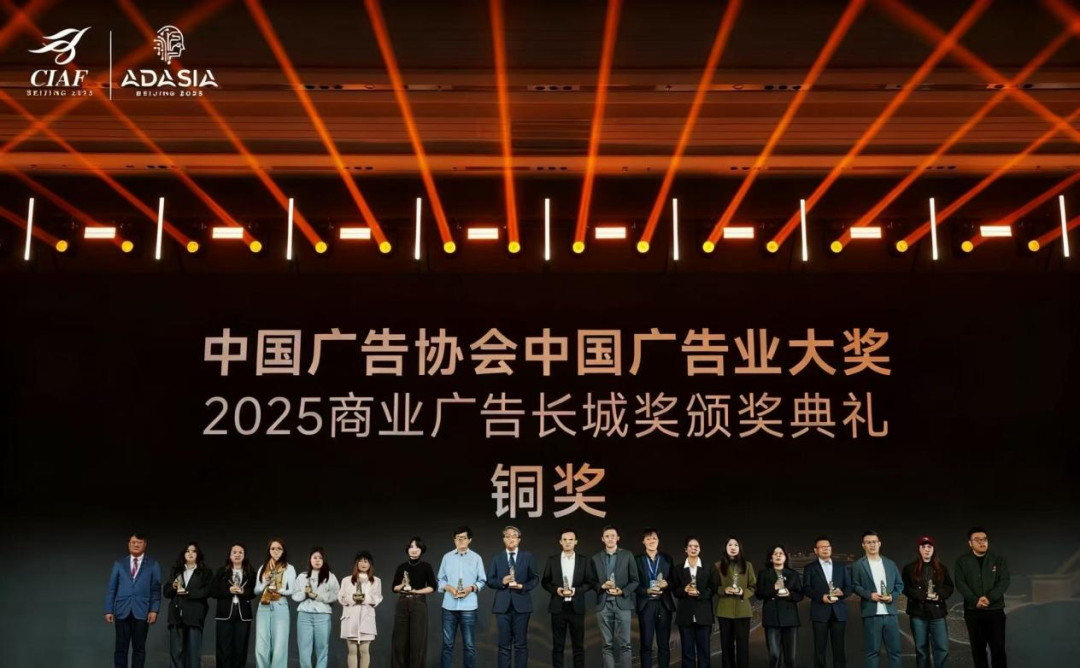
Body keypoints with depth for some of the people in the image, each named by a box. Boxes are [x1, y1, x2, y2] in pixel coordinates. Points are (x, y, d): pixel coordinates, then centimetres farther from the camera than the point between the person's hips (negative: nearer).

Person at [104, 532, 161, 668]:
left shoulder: (153, 565, 7)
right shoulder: (119, 564, 11)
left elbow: (156, 590, 2)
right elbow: (111, 589, 9)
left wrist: (154, 610, -8)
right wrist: (109, 610, 0)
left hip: (141, 611, -1)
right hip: (122, 611, 1)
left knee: (139, 648, 2)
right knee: (121, 647, 1)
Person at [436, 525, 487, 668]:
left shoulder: (476, 558, 4)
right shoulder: (447, 557, 7)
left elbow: (482, 581, 5)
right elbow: (440, 579, 9)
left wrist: (471, 588, -12)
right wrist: (449, 588, -9)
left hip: (468, 607, -1)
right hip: (449, 606, 1)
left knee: (469, 645, 2)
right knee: (447, 643, 5)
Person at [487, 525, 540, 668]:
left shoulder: (528, 556, 7)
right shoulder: (496, 558, 9)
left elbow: (535, 578, 4)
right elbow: (489, 580, 5)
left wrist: (523, 586, -13)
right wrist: (501, 582, -14)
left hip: (521, 604, -1)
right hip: (502, 605, 1)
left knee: (521, 643, 2)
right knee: (504, 644, 3)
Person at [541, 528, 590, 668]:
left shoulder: (583, 560, 4)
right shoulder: (552, 560, 5)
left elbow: (588, 582, 4)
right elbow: (545, 582, 7)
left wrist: (576, 590, -14)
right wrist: (556, 589, -12)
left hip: (576, 607, 0)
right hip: (558, 607, 0)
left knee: (578, 645, 4)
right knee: (558, 645, 4)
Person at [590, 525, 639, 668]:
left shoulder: (627, 555, 4)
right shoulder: (595, 558, 9)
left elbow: (634, 580, 4)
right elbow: (591, 582, 9)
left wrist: (623, 591, -12)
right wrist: (602, 586, -11)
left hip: (622, 603, -1)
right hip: (603, 605, 1)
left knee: (625, 644, -3)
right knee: (607, 645, 3)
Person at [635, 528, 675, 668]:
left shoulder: (667, 559, 9)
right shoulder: (637, 560, 3)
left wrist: (666, 584, -12)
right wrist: (647, 591, -16)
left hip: (664, 604, 2)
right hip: (646, 605, -2)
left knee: (664, 644, 5)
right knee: (646, 644, -1)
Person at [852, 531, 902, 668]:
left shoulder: (890, 563, 14)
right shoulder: (858, 565, 4)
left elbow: (900, 584, 14)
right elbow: (855, 586, 0)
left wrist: (893, 596, -5)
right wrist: (869, 595, -15)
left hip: (890, 612, 3)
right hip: (871, 613, -3)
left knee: (894, 649, 6)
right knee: (872, 650, 0)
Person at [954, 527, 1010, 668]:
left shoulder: (999, 560, 7)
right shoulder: (962, 561, 5)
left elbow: (1004, 582, -4)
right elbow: (961, 583, -4)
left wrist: (989, 598, -18)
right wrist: (975, 601, -18)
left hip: (995, 610, 0)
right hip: (973, 611, 0)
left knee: (998, 648, -2)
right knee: (978, 649, 5)